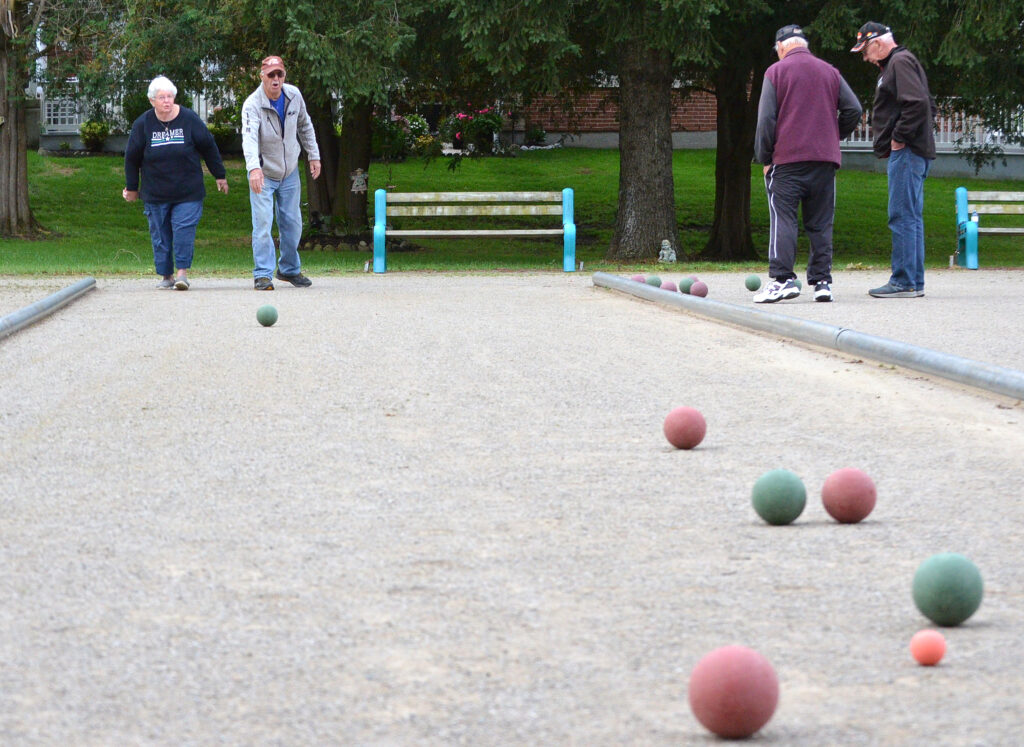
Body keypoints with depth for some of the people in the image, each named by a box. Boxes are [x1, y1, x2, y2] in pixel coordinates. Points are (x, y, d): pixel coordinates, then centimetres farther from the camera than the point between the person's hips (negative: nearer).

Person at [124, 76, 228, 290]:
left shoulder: (189, 119, -5)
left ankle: (182, 272, -5)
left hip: (188, 192, -1)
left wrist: (220, 175, 12)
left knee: (184, 229, -11)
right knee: (160, 233, 4)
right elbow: (132, 158, 9)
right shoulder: (142, 125, -3)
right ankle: (166, 275, 14)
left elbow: (208, 148, 6)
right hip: (155, 193, 1)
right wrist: (131, 188, 14)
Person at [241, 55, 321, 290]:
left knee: (292, 224, 11)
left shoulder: (293, 95, -6)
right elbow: (249, 137, -40)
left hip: (290, 173, 5)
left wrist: (314, 155, 11)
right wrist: (254, 167, -55)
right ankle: (263, 275, -8)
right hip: (263, 174, -5)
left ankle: (289, 269, 28)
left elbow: (304, 125, 12)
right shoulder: (252, 105, -24)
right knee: (262, 224, -13)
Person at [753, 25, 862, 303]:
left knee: (782, 218, -6)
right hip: (825, 159, 4)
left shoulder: (776, 72, 2)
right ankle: (822, 281, 3)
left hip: (787, 158, -4)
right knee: (820, 223, 7)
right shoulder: (830, 72, 14)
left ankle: (783, 278, -17)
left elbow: (766, 119, -4)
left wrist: (764, 158, 2)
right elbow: (854, 110, 9)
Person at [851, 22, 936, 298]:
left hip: (906, 152, -11)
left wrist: (899, 138, -16)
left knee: (903, 217, -10)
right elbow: (928, 105, 25)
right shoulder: (897, 63, 22)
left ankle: (904, 282, -11)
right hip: (912, 153, 11)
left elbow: (917, 103, -23)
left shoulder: (900, 62, -9)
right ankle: (914, 281, 14)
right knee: (911, 218, 11)